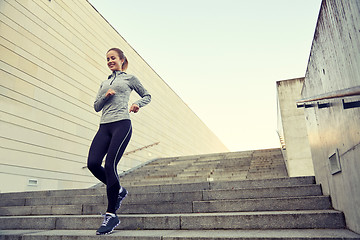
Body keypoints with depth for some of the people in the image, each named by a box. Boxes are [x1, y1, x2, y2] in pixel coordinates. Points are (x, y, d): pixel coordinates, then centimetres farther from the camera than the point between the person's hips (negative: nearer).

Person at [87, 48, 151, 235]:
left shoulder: (129, 78, 14)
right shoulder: (104, 83, 26)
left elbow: (147, 96, 19)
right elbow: (96, 106, 21)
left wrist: (138, 104, -3)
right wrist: (106, 96, 0)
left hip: (122, 124, -5)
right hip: (104, 126, 5)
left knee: (110, 164, -17)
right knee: (92, 163, -13)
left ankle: (111, 215, -6)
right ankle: (118, 191, 14)